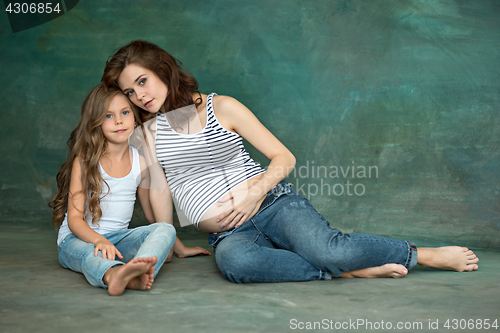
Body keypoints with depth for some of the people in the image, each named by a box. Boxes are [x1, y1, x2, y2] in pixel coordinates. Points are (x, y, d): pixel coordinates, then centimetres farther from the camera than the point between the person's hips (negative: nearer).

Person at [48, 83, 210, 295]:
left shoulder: (141, 162, 5)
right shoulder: (84, 161, -8)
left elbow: (153, 213, 18)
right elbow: (75, 218, -14)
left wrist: (180, 248, 24)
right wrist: (99, 240, -35)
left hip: (119, 238, 4)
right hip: (78, 238, -4)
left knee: (165, 229, -22)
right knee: (91, 253, -39)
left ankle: (138, 271, -54)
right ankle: (114, 275, -73)